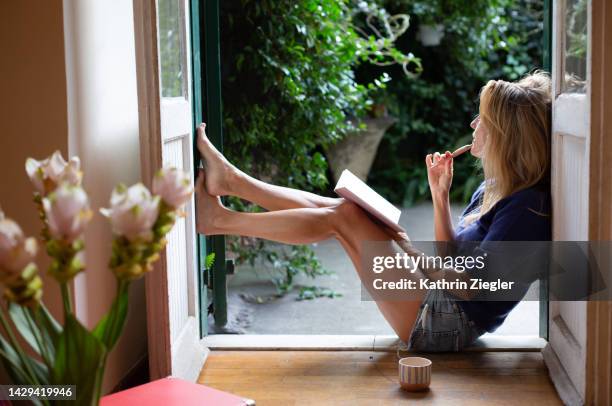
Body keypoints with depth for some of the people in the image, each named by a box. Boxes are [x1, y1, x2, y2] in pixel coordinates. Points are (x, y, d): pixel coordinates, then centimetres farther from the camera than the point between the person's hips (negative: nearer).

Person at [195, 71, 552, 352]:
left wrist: (406, 249, -12)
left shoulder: (528, 206, -18)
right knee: (342, 210, 2)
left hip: (441, 324, -9)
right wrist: (440, 194, 6)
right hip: (437, 298, 9)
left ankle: (219, 220, -1)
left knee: (344, 216, -11)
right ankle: (229, 180, 10)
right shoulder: (494, 190, 11)